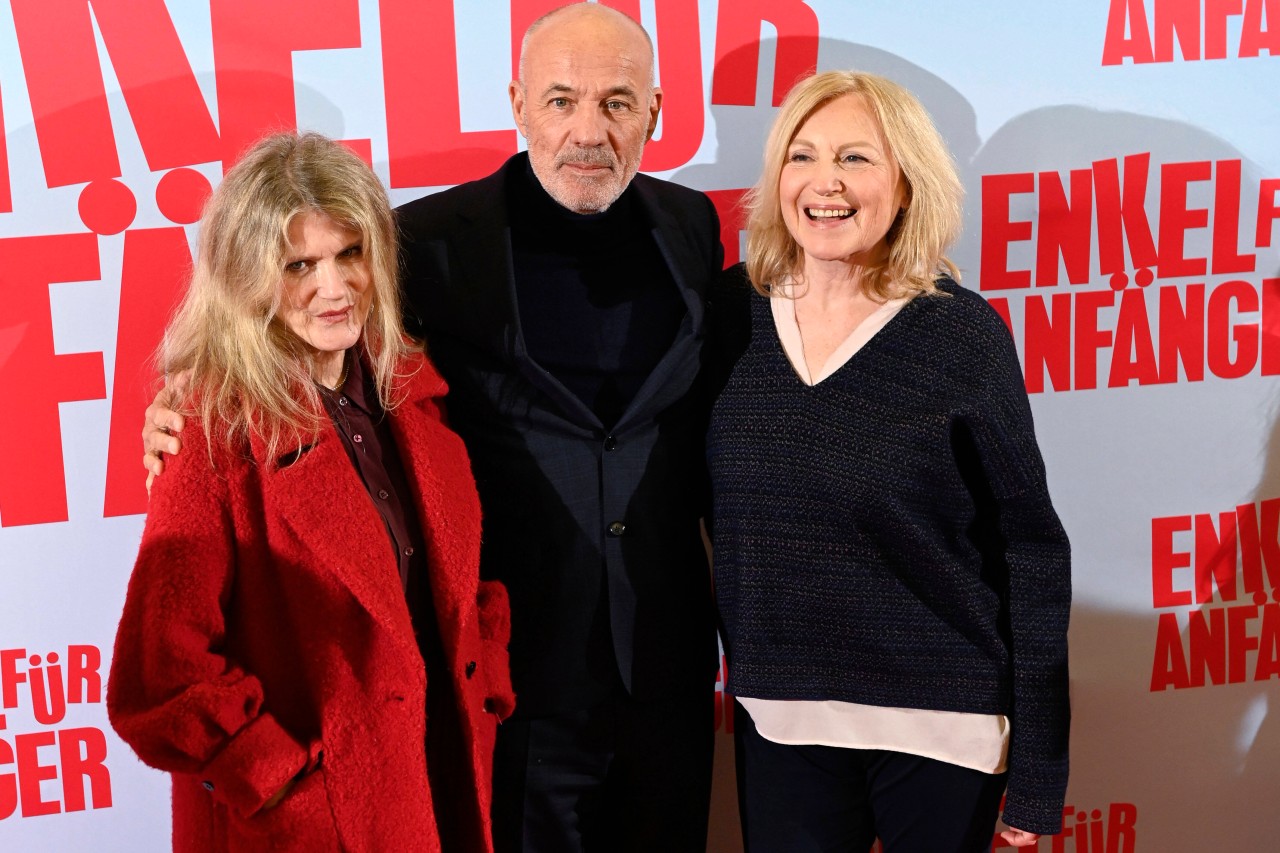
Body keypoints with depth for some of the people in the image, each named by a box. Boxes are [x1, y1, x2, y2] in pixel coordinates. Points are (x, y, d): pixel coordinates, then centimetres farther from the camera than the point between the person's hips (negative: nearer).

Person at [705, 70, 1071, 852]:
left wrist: (1037, 767, -7)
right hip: (779, 720, 3)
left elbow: (1030, 546, -7)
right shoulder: (734, 310, -2)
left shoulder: (964, 334, -11)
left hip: (941, 728, -2)